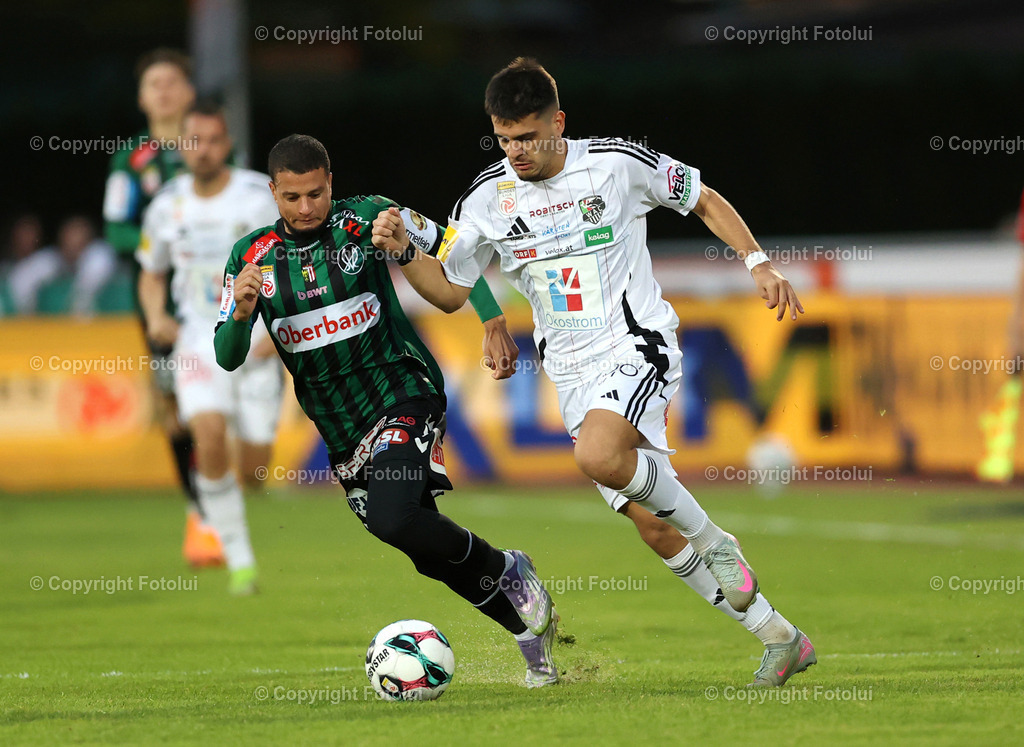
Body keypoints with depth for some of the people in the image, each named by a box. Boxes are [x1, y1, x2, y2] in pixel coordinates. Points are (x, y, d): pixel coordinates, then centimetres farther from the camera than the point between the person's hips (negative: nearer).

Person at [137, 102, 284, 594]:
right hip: (198, 341, 1)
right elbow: (151, 274, 17)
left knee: (253, 470, -4)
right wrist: (156, 316, -4)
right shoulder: (167, 206, 2)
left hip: (257, 343, -1)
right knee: (209, 434, -24)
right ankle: (239, 559, -12)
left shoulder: (261, 197, -8)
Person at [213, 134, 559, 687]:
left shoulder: (367, 218, -8)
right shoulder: (250, 257, -1)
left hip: (403, 394, -5)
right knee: (432, 553, 6)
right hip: (337, 426, 5)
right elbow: (227, 358, -2)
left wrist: (493, 322, -8)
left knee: (393, 517, -28)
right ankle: (529, 630, 23)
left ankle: (508, 573, -5)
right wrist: (242, 312, -23)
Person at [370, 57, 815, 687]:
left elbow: (704, 199, 6)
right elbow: (449, 291, 9)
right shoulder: (488, 198, 1)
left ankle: (714, 541, -11)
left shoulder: (617, 163, -7)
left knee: (597, 455, -34)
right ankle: (783, 640, 13)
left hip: (638, 345, -5)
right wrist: (404, 252, -8)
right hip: (575, 373, 5)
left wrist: (758, 262, -3)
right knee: (654, 528, 1)